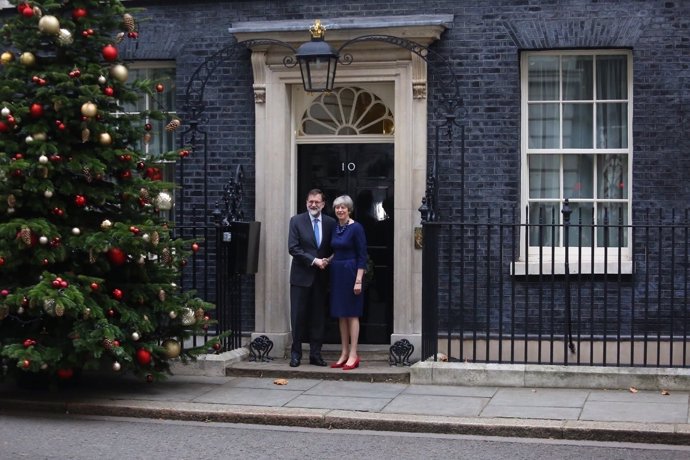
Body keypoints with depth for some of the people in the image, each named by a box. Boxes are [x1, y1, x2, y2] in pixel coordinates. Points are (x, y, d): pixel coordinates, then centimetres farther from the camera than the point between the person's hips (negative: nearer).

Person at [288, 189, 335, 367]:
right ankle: (296, 354, 9)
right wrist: (314, 261, -15)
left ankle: (315, 354, 13)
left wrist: (327, 261, -8)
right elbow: (293, 248, -8)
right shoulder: (297, 221, -1)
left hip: (321, 277, 2)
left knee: (319, 317, 6)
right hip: (301, 276, -2)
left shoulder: (330, 223, 6)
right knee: (298, 316, 1)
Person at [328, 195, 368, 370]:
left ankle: (353, 355, 1)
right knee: (341, 315, 9)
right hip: (336, 272, 7)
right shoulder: (335, 227, 10)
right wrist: (328, 260, 6)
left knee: (351, 314, -3)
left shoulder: (356, 228, -11)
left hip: (350, 272, -7)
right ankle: (344, 354, 15)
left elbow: (362, 256, -13)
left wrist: (358, 280, -17)